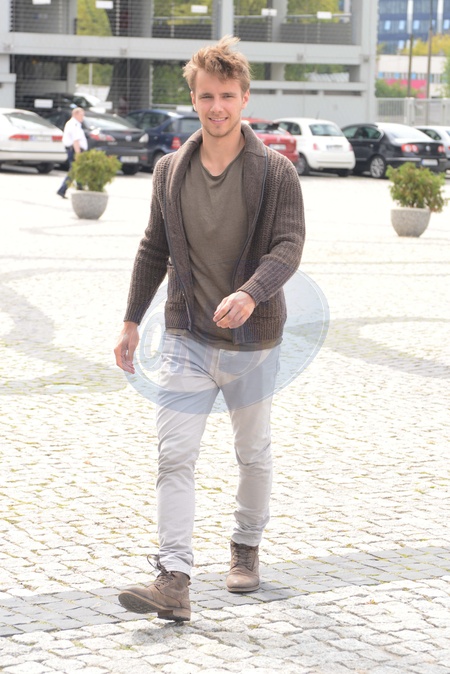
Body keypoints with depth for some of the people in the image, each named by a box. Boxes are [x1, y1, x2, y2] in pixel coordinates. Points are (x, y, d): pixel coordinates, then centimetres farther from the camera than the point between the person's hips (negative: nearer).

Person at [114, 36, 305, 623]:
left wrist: (250, 294, -35)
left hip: (253, 341, -2)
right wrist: (132, 321, 12)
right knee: (174, 456, -9)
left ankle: (247, 547, 37)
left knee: (254, 452, 15)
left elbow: (288, 246, -16)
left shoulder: (276, 172, -8)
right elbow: (154, 250, 12)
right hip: (188, 338, 2)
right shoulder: (171, 171, 2)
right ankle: (174, 581, -13)